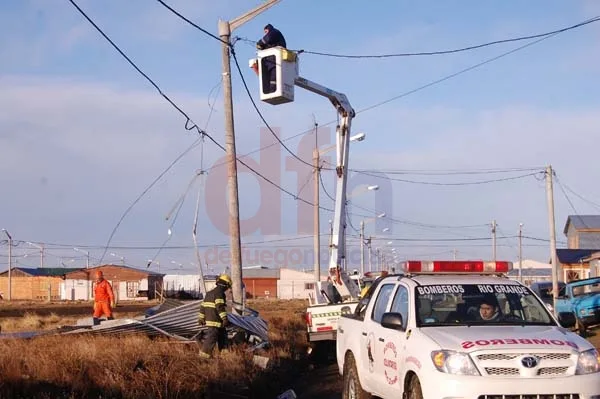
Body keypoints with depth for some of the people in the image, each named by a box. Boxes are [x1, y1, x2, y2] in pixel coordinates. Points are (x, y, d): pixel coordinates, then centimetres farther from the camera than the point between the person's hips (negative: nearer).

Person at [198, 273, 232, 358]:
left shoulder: (210, 292, 18)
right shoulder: (219, 292, -13)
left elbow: (203, 306, 20)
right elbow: (220, 307, -23)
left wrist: (201, 318, 25)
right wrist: (225, 318, -25)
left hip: (209, 318, 10)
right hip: (215, 320, -10)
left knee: (222, 334, 18)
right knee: (212, 336, -8)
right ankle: (204, 353, -9)